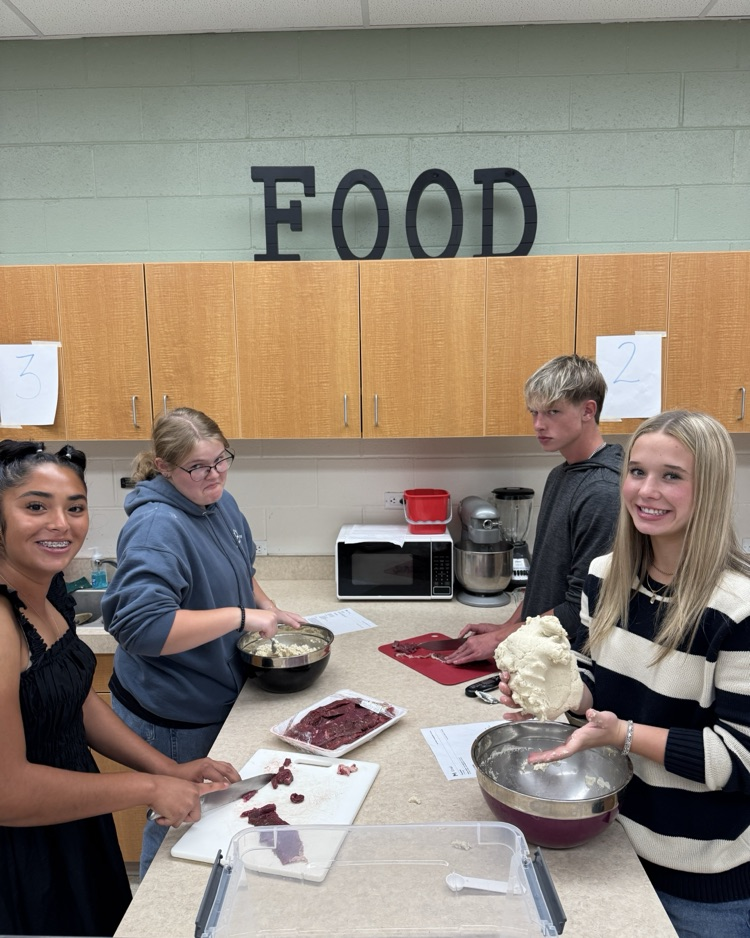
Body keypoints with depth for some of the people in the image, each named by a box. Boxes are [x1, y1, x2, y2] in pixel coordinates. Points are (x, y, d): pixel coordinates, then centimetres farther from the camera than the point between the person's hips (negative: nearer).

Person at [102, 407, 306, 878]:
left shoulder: (220, 502, -1)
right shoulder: (156, 527, -28)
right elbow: (139, 625, -37)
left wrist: (268, 608, 0)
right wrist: (240, 617, -35)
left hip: (216, 698, 8)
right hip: (172, 719, -8)